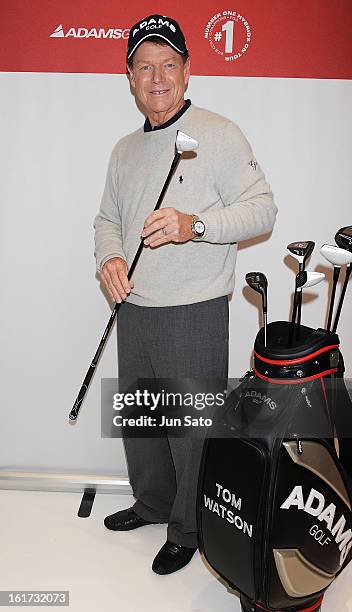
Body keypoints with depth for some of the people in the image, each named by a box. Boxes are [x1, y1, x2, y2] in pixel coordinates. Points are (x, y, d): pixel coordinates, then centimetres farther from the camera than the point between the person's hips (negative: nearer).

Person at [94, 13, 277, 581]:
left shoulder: (218, 133, -6)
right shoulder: (125, 149, 15)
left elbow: (262, 209, -11)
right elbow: (108, 217, 19)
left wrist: (194, 224, -26)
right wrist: (110, 258, -3)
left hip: (194, 314, -6)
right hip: (133, 309, 7)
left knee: (191, 426, 4)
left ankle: (189, 530, 27)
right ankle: (152, 503, 42)